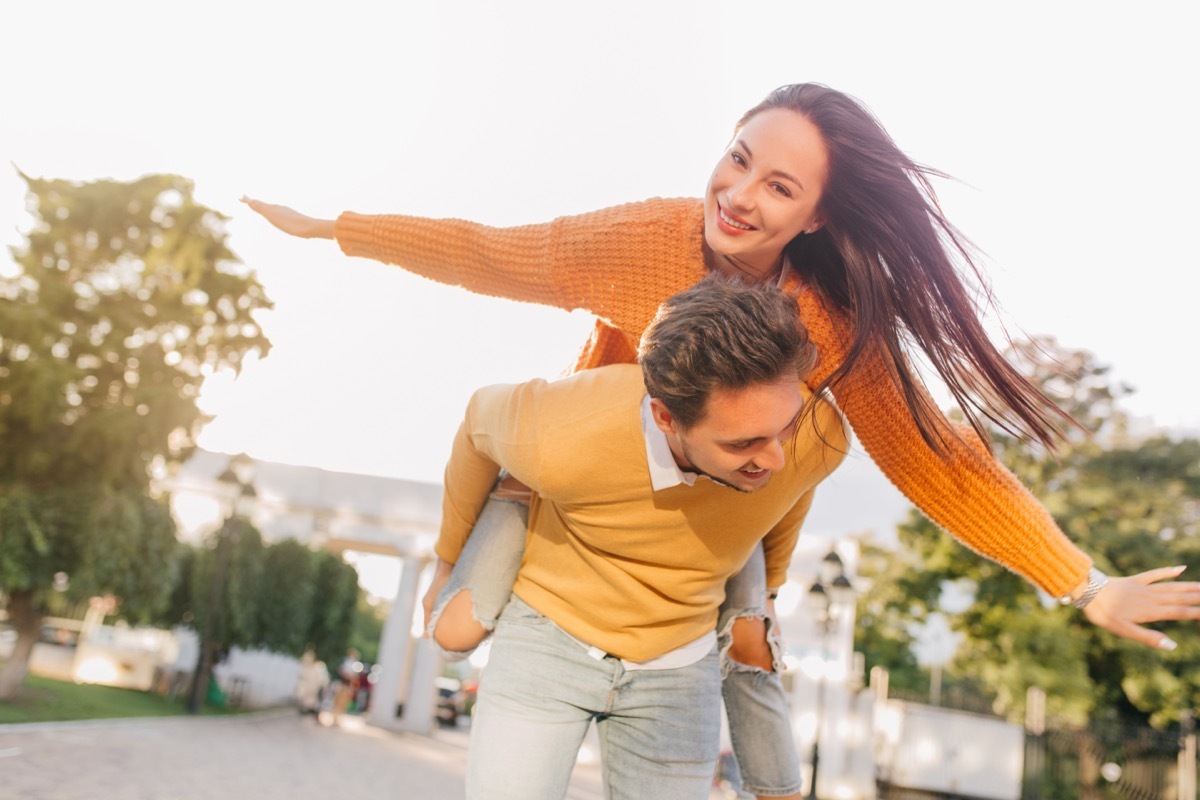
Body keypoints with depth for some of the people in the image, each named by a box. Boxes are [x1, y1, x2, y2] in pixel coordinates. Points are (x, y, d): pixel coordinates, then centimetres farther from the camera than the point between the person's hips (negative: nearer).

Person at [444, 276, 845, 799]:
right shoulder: (559, 441, -32)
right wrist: (450, 560, 8)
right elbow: (478, 422, -6)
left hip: (678, 661, 2)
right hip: (549, 632, -2)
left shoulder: (818, 437, -24)